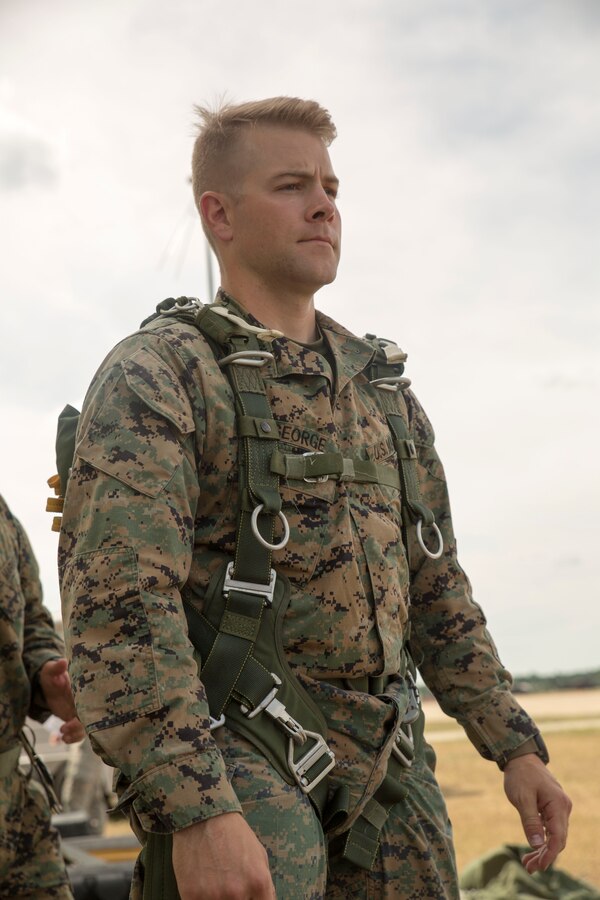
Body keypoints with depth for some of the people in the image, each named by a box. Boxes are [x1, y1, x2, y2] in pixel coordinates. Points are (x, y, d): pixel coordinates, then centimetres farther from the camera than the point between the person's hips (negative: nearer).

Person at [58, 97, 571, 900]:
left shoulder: (381, 387, 14)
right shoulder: (155, 375, -8)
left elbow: (434, 588, 18)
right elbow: (118, 605, -20)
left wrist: (516, 748, 9)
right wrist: (197, 812, -29)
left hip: (379, 759, 7)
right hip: (227, 764, -6)